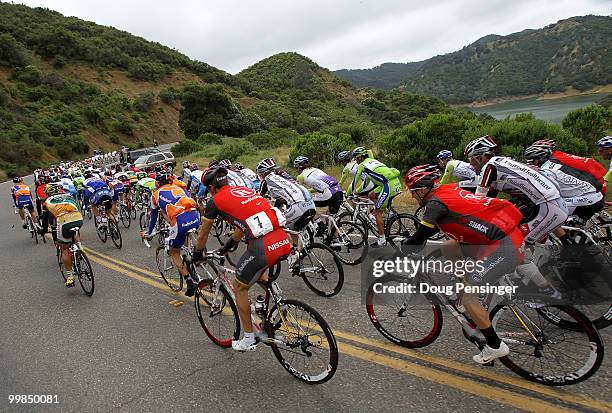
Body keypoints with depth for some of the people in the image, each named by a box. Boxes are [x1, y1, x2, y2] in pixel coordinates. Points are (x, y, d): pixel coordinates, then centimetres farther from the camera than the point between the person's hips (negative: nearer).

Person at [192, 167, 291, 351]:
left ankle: (248, 340, 27)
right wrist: (230, 244, 54)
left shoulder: (215, 200, 8)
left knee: (240, 288, 18)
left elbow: (202, 235, 22)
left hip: (263, 247, -6)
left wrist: (198, 254, 41)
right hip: (284, 242, 7)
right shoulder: (244, 190, 26)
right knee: (258, 270, 37)